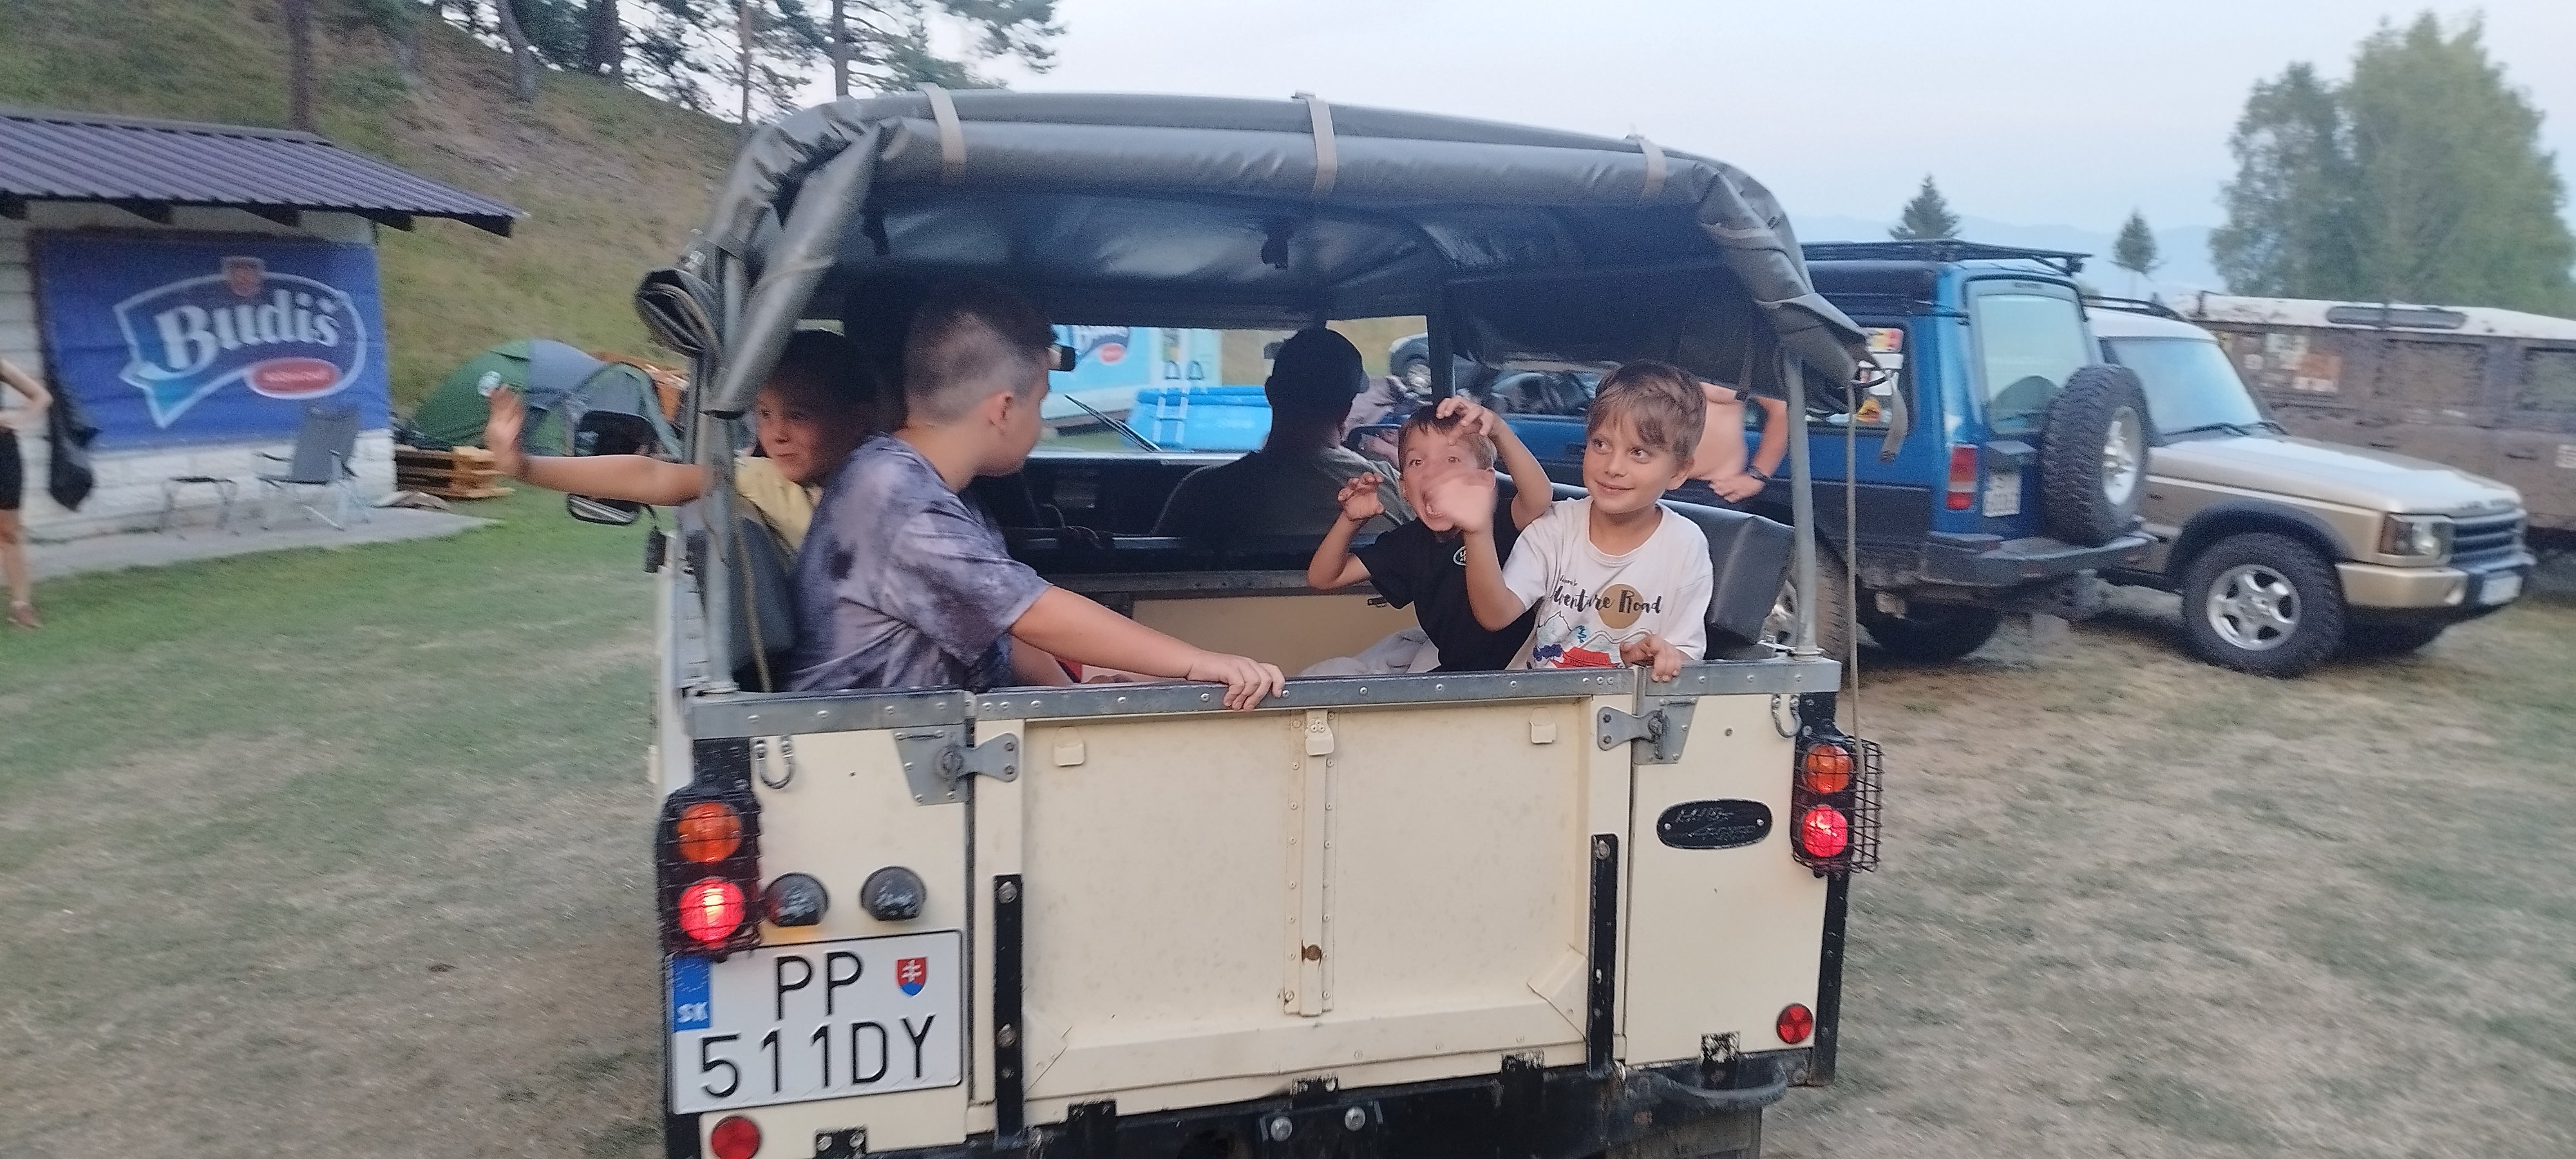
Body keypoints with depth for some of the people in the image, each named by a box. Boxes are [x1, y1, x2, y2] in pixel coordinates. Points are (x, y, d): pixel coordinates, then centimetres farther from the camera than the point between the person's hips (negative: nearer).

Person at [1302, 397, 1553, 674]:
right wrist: (1352, 519, -12)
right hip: (1439, 661, 7)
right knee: (1319, 676, 3)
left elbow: (1538, 499, -42)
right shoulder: (1410, 541, 0)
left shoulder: (1499, 526, -17)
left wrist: (1499, 430, -54)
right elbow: (1322, 578, 6)